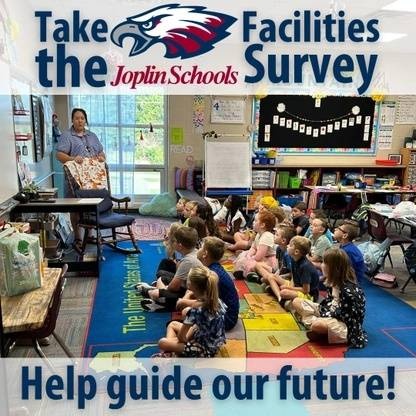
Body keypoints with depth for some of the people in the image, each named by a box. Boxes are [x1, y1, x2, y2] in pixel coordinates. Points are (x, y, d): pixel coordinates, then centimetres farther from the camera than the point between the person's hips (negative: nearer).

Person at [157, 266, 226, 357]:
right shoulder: (216, 300, -10)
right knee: (172, 324, 17)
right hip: (215, 343, 8)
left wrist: (185, 340, 2)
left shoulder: (195, 309, -29)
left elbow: (181, 337, -17)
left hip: (205, 350, -8)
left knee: (162, 343, -6)